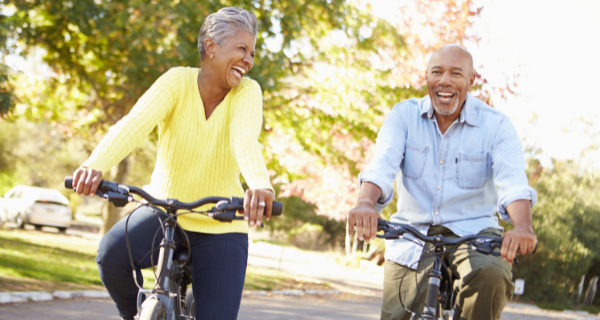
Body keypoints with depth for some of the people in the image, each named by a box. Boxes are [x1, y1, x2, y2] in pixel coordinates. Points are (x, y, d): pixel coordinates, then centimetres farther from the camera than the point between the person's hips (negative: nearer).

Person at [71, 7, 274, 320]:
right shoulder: (178, 81, -11)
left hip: (220, 226, 0)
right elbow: (134, 124, -28)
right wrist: (95, 165, -48)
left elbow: (245, 139, -30)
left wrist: (261, 186, -53)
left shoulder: (247, 92, -10)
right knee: (112, 254, -29)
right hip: (165, 211, 0)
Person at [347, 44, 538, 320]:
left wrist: (522, 227, -42)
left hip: (472, 233, -2)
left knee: (491, 275, -33)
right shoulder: (404, 115, 1)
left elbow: (513, 182, -20)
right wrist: (365, 203, -39)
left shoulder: (495, 125, -4)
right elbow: (381, 165, -16)